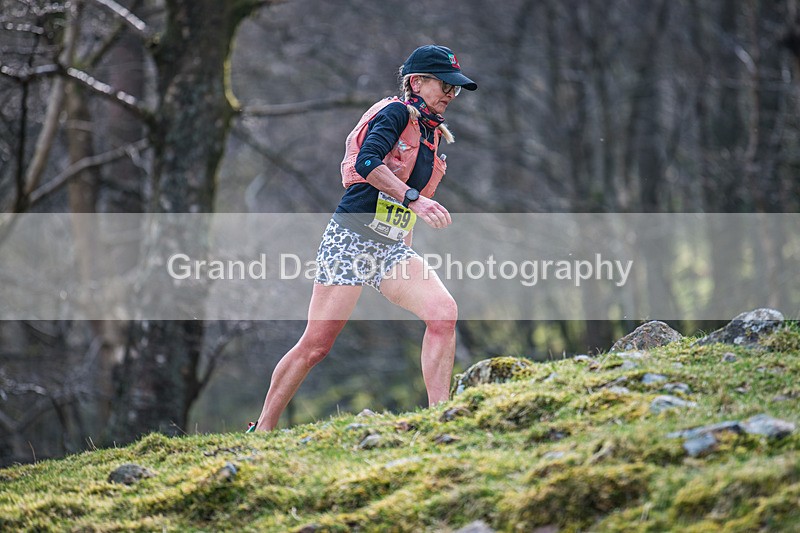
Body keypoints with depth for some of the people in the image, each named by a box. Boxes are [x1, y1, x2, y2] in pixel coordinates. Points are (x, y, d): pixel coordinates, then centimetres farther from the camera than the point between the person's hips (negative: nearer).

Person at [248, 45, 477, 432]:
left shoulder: (433, 136, 20)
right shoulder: (396, 113, -4)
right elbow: (367, 163, -23)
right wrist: (414, 197, -29)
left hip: (393, 250, 7)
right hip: (351, 240, -7)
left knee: (443, 311, -19)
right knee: (316, 344, -6)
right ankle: (261, 432, 8)